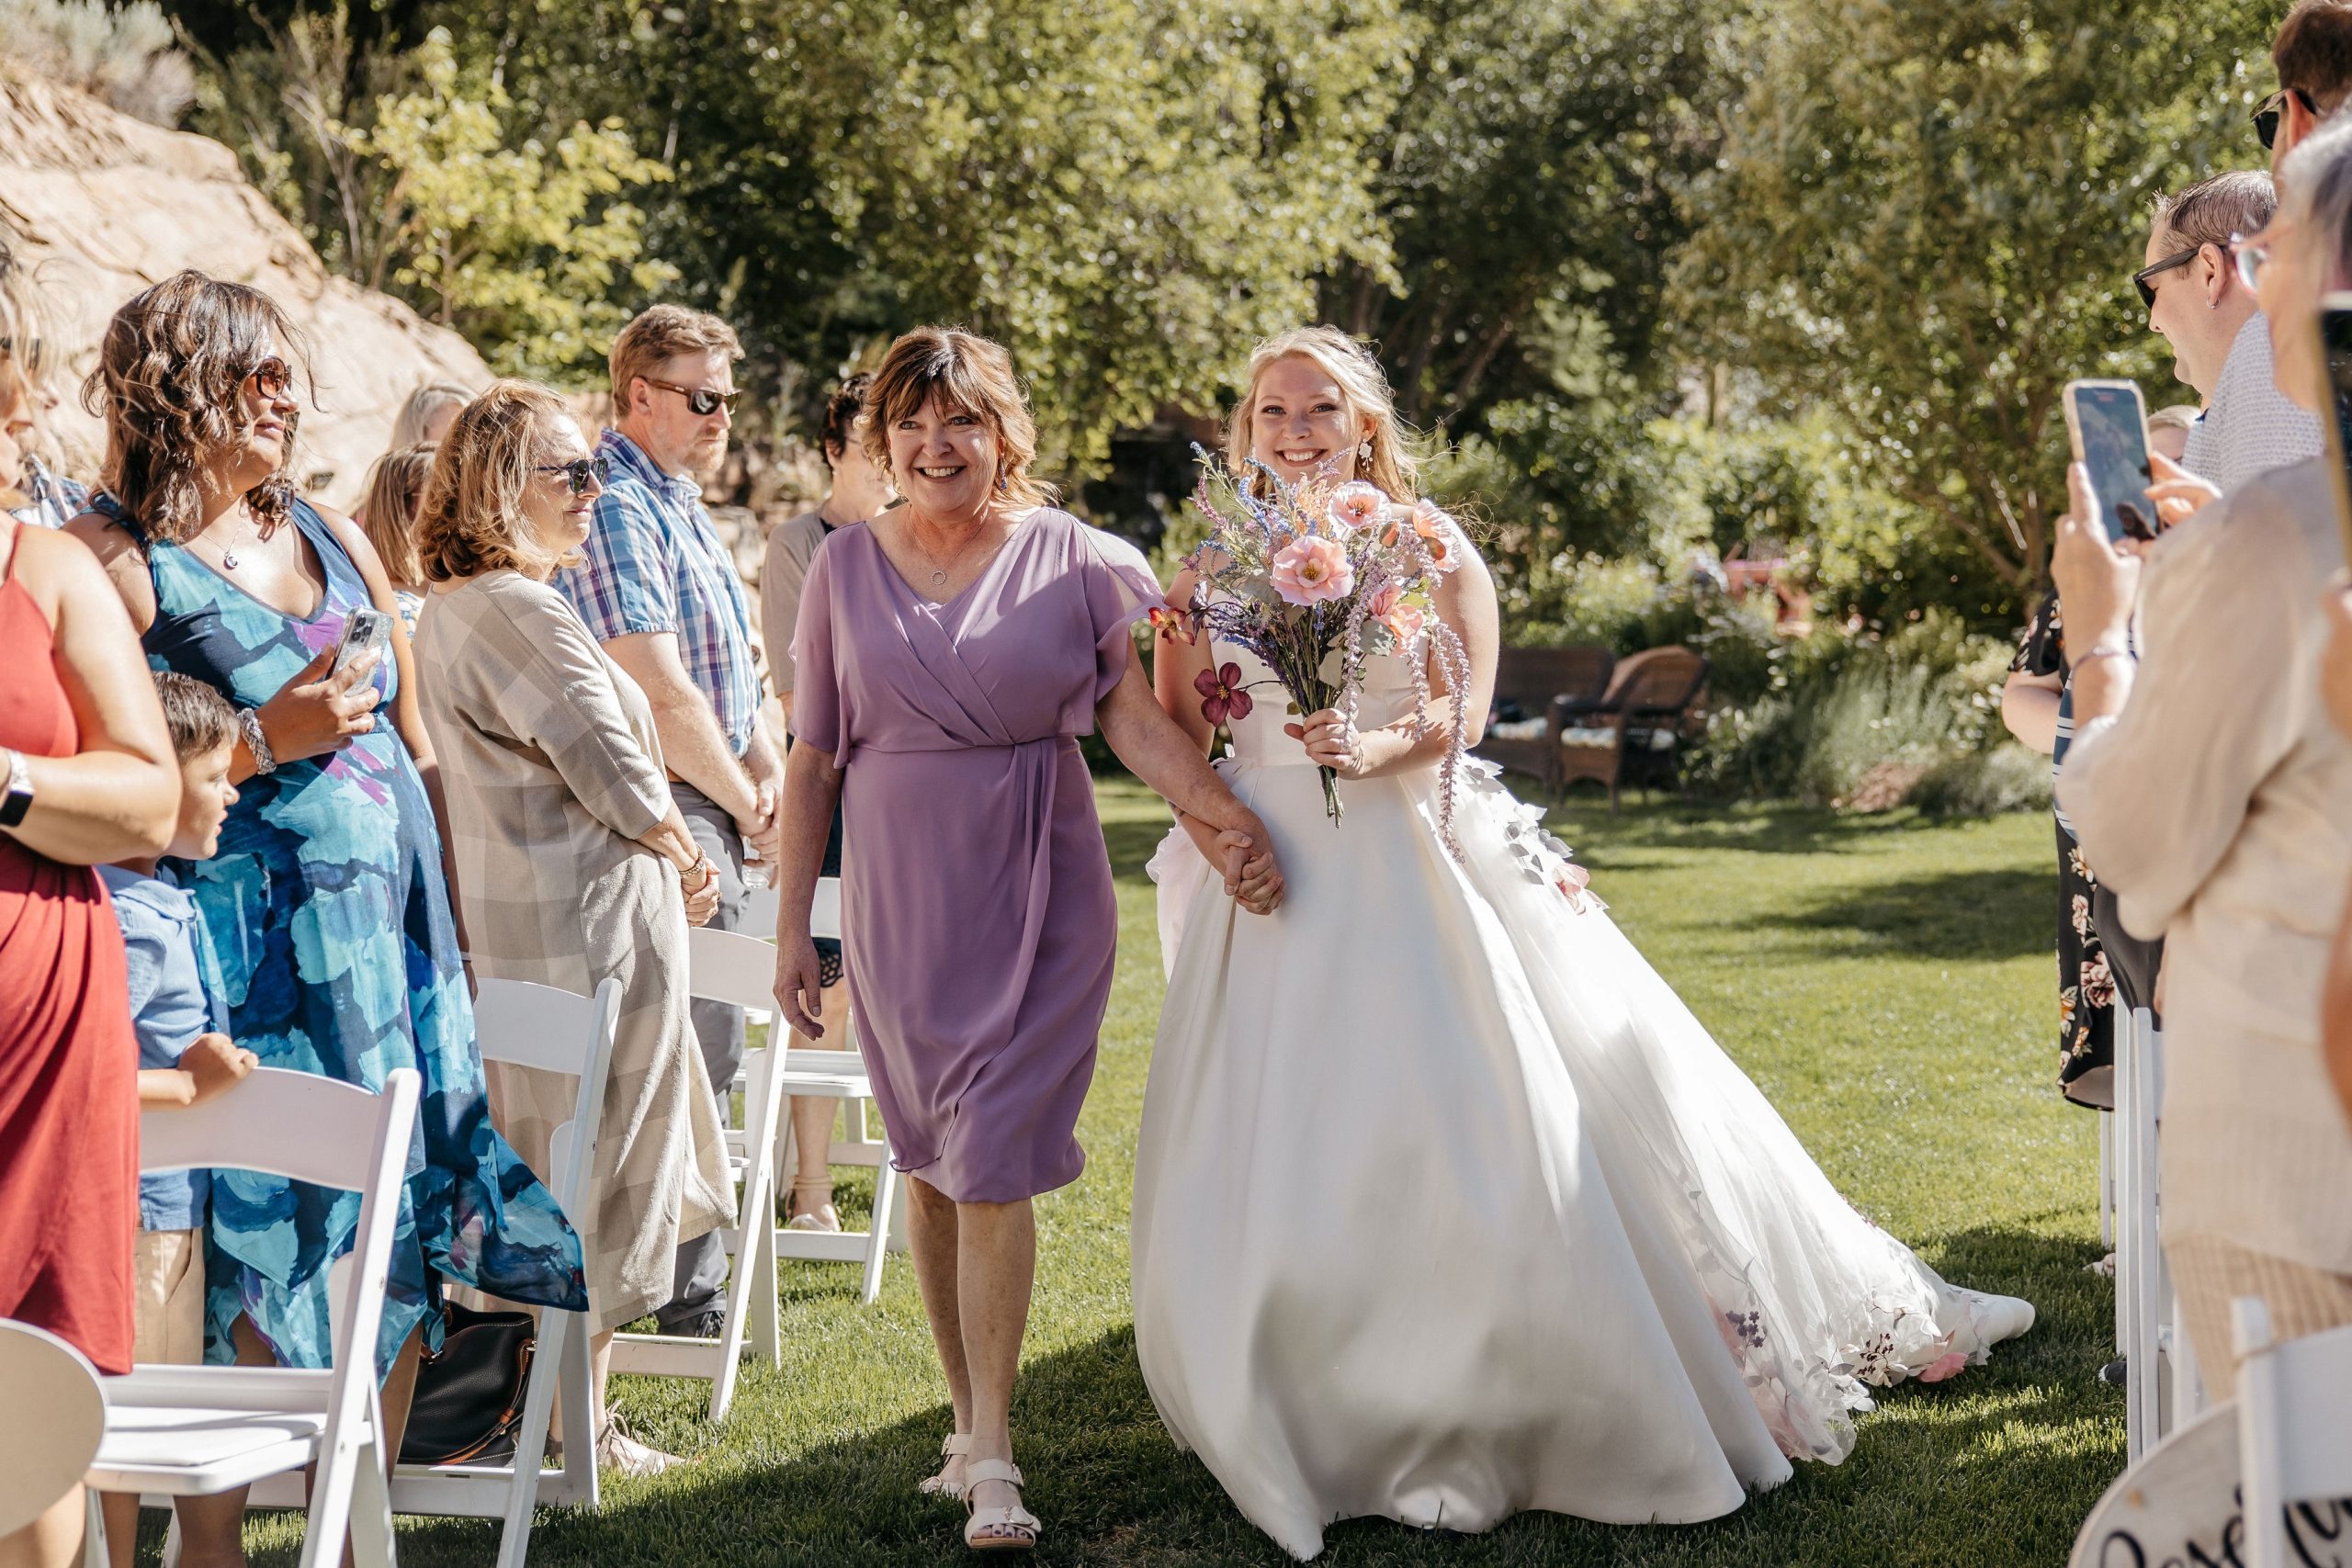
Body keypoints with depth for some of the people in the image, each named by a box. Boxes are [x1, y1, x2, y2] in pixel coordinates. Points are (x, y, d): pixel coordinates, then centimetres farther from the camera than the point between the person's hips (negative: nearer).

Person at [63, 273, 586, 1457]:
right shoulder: (114, 560, -7)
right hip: (253, 954, -6)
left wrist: (460, 917, 15)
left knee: (401, 1236, 6)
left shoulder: (332, 539, 14)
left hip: (394, 934, 6)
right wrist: (265, 742, -17)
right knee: (260, 1249, -5)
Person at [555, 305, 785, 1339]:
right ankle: (685, 1302, -1)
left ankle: (692, 1288, 23)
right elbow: (659, 693, -21)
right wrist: (747, 804, -9)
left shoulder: (679, 503, 17)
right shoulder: (615, 508, -15)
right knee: (682, 1064, -7)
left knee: (707, 1056, 14)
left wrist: (764, 763, 5)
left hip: (712, 816, 10)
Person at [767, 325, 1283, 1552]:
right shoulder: (847, 567, 4)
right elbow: (813, 760, 6)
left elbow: (1134, 717, -5)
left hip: (1036, 893, -2)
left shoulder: (1069, 559, -1)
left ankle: (992, 1456, -5)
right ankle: (968, 1416, 20)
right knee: (929, 1161, 8)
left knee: (993, 1160, -8)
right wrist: (791, 929, 4)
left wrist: (1227, 814, -22)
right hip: (901, 898, 3)